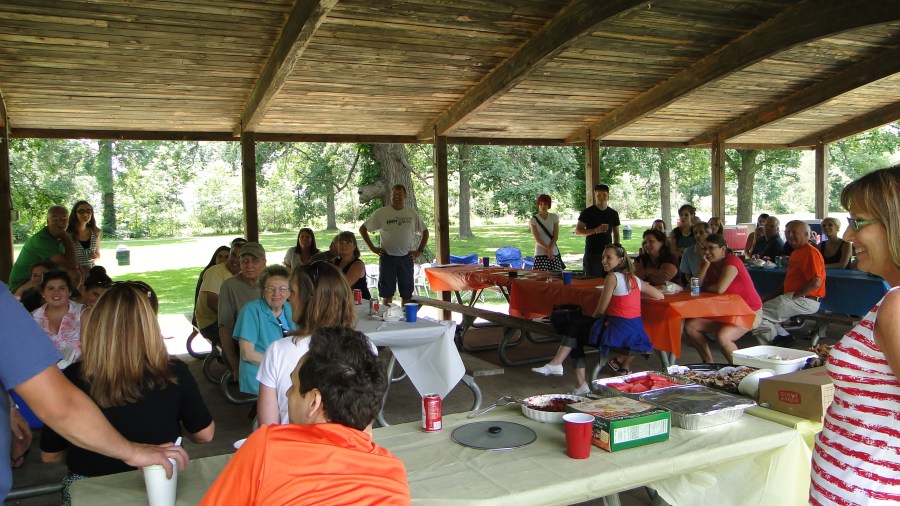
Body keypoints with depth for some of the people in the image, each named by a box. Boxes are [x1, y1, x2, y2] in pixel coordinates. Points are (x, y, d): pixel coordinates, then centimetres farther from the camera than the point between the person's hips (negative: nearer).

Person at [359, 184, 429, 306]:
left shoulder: (412, 213, 6)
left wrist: (419, 250, 5)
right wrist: (372, 248, -3)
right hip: (387, 257, -2)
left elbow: (425, 231, 15)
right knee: (387, 292, 4)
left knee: (407, 293, 6)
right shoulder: (381, 213, 0)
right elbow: (362, 229, 3)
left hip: (407, 258, 2)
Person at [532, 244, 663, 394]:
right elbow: (659, 296, 19)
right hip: (637, 333, 7)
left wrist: (592, 318, 12)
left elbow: (601, 310, -9)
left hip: (618, 330, -7)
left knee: (577, 330, 8)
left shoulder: (613, 277, -9)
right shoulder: (635, 279, 11)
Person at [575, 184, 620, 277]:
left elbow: (616, 233, 18)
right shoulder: (587, 212, -2)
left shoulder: (613, 213, 11)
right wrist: (596, 230, -17)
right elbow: (577, 231, -5)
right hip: (591, 254, -3)